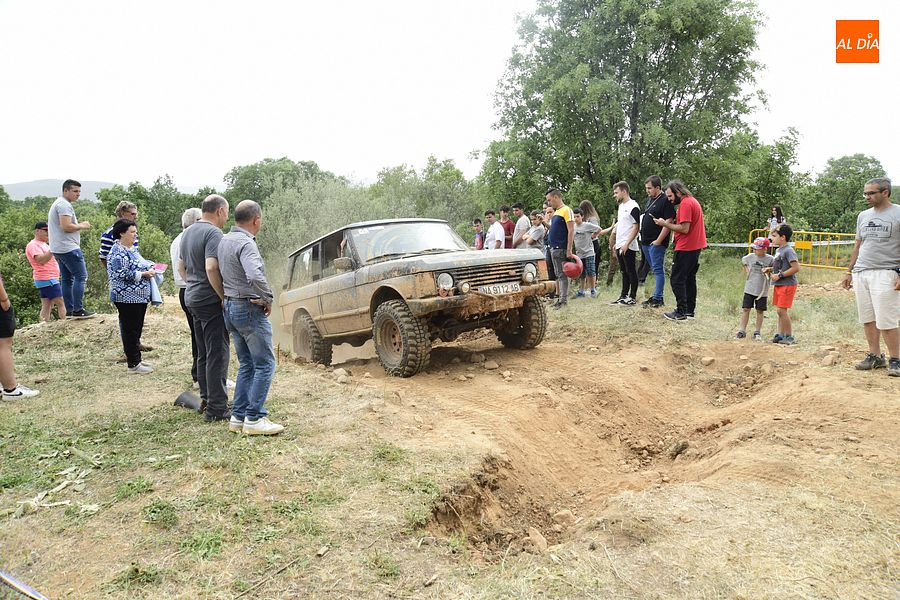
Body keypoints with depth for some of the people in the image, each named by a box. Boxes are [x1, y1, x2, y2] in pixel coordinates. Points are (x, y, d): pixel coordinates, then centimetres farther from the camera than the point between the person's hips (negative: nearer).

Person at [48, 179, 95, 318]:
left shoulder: (57, 204, 22)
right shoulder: (64, 205, -12)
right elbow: (66, 226, -22)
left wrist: (79, 226, 14)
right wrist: (82, 226, -7)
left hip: (58, 249, 11)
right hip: (68, 248, -11)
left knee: (67, 278, 11)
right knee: (81, 276, -9)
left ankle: (69, 310, 14)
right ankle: (78, 310, -10)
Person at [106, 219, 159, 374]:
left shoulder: (132, 249, 15)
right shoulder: (118, 252, -14)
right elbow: (121, 274, -22)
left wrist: (150, 268, 9)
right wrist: (144, 274, -18)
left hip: (139, 296, 10)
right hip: (127, 298, -10)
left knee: (136, 329, 14)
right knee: (130, 330, -3)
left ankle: (136, 359, 23)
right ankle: (133, 365, 3)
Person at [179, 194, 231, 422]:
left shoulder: (188, 232, 15)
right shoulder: (213, 233, -16)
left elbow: (181, 267, 23)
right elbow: (211, 268, -27)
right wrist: (224, 296, -20)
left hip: (192, 298, 10)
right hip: (211, 300, -10)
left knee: (203, 353, 17)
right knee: (217, 354, -6)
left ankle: (206, 398, 27)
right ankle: (216, 408, -3)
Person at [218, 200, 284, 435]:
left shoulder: (225, 240, 10)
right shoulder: (246, 243, -19)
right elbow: (255, 276, -35)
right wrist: (268, 299, -18)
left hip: (230, 307, 9)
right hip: (250, 309, -9)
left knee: (246, 364, 15)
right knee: (265, 364, -1)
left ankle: (238, 417, 16)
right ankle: (254, 418, -1)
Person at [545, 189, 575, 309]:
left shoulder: (566, 210, -11)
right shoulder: (556, 212, 17)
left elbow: (571, 230, -17)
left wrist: (569, 250, -21)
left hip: (561, 249, -9)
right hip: (553, 248, 9)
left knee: (562, 275, -7)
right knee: (557, 275, 12)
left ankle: (563, 300, -5)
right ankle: (558, 297, 18)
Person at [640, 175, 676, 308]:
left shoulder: (665, 201, -12)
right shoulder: (649, 200, 16)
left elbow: (669, 222, -18)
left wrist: (659, 240, -19)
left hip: (656, 243, -9)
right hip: (646, 242, 9)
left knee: (658, 270, -5)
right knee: (655, 270, 14)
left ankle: (658, 299, -3)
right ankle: (658, 295, 22)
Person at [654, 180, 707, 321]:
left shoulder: (685, 204, -17)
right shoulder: (692, 201, 16)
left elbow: (684, 229, -22)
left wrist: (665, 224, -15)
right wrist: (668, 224, 7)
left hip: (686, 248, -10)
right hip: (695, 246, 10)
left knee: (677, 280, -5)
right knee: (689, 278, 15)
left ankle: (681, 312, -4)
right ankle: (690, 310, 20)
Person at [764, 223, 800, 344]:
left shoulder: (788, 251, -15)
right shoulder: (778, 250, 14)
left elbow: (796, 267, -21)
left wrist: (780, 275, -19)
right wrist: (770, 269, 10)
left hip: (787, 285, -9)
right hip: (778, 284, 9)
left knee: (782, 310, -10)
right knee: (779, 310, 12)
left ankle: (789, 336, 0)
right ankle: (780, 334, 20)